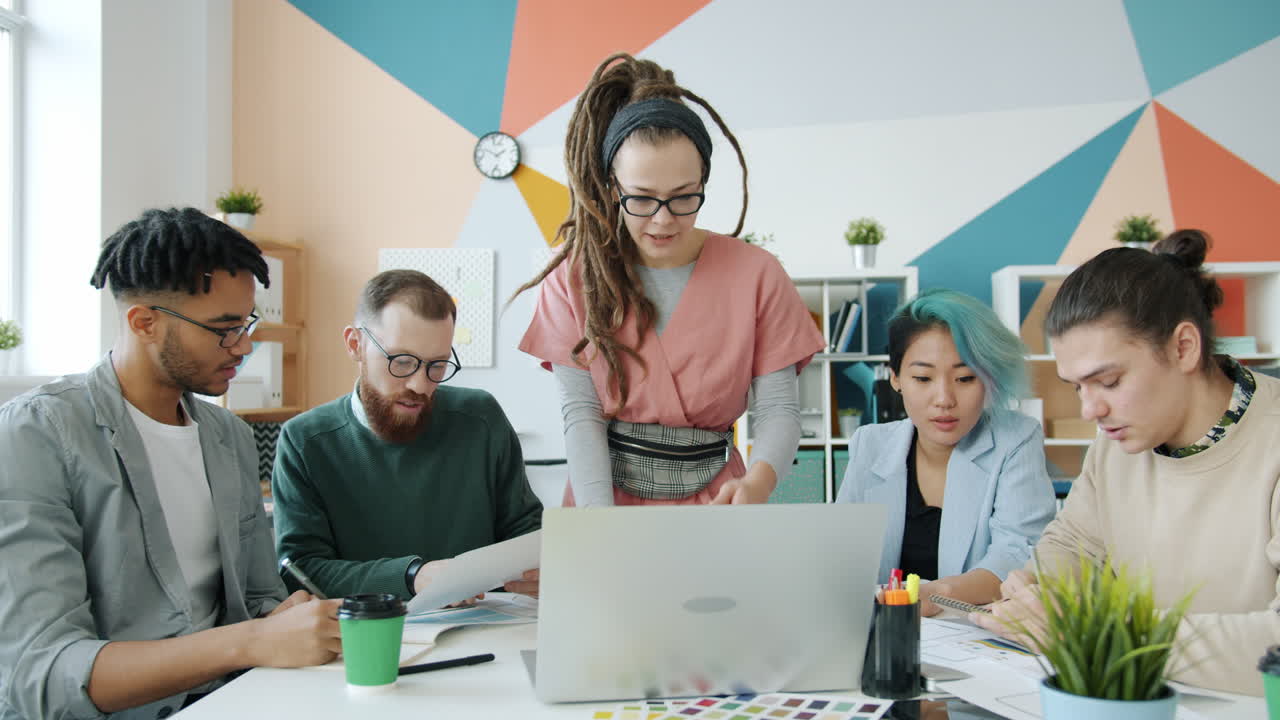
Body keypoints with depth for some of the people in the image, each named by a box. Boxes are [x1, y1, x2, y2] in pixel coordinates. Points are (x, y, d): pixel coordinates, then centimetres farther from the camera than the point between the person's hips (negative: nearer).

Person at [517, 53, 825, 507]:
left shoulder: (755, 274, -2)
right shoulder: (576, 275, -1)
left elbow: (777, 408, -3)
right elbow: (582, 411, -6)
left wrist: (756, 485, -24)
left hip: (713, 500, 1)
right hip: (604, 495, 0)